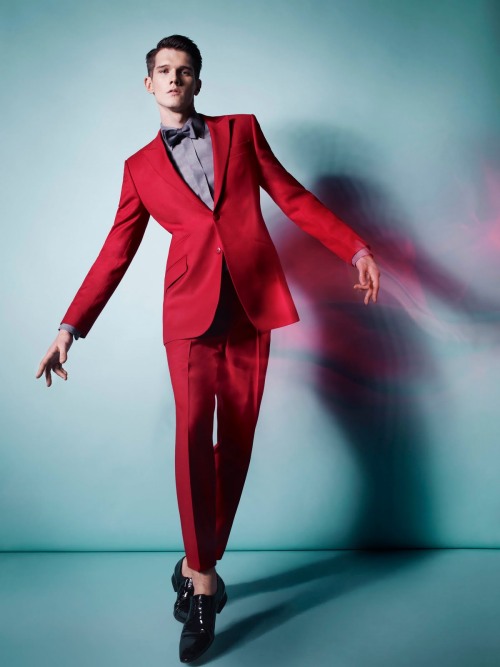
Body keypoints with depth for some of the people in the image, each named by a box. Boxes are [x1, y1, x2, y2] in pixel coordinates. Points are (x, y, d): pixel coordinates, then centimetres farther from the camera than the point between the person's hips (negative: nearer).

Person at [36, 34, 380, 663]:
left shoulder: (240, 129, 15)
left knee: (236, 441, 3)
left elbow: (294, 197, 13)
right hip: (191, 309, -1)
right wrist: (70, 328, 7)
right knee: (193, 431, -15)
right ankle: (203, 581, -1)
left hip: (251, 305, 1)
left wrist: (355, 248, 3)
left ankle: (197, 566, 20)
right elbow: (115, 254, 12)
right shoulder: (140, 166, 14)